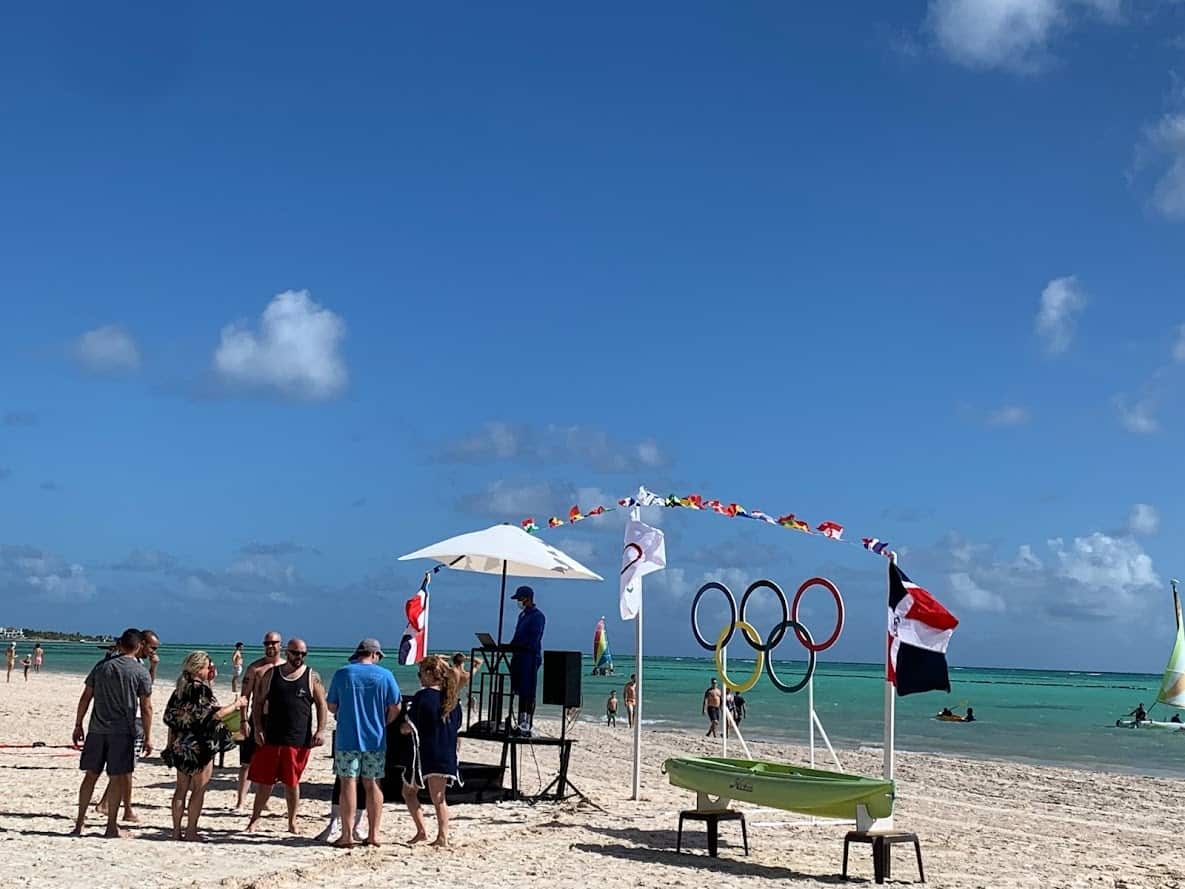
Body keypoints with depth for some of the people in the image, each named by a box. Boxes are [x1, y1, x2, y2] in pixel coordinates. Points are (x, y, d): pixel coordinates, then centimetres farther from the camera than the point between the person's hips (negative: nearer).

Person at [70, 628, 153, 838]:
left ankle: (79, 824, 14)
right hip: (122, 732, -3)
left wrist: (78, 725, 16)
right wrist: (148, 737, 1)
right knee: (118, 778, 4)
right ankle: (111, 826, 6)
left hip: (97, 730, 3)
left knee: (91, 775, 11)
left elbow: (85, 698, 8)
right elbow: (146, 708, -5)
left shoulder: (102, 666, 7)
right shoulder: (141, 672, -4)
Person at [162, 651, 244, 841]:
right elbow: (214, 715, -18)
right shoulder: (201, 689, -14)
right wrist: (235, 705, -6)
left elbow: (171, 719, 12)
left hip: (180, 745, 7)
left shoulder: (180, 689, 9)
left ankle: (176, 830, 14)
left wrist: (170, 744, 19)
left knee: (181, 788, 11)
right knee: (199, 789, 2)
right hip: (200, 746, -7)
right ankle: (191, 831, 4)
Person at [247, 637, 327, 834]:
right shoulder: (271, 674, 7)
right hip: (270, 737, 1)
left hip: (299, 739, -1)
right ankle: (255, 819, 18)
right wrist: (258, 728, -2)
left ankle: (292, 822, 18)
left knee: (291, 782, 7)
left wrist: (321, 730, -7)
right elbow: (259, 702, 8)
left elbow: (321, 705, 4)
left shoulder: (312, 676, 3)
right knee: (264, 780, 5)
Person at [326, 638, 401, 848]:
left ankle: (347, 835, -1)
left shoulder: (342, 673, 0)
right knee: (373, 785, 8)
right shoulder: (385, 675, -1)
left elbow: (331, 706, 5)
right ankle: (373, 834, 11)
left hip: (347, 738, -1)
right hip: (376, 739, 1)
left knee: (348, 784, 0)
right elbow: (396, 707, 0)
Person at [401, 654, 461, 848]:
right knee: (439, 798, 13)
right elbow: (457, 725, 12)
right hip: (447, 756, 5)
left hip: (424, 753, -5)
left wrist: (403, 728, 9)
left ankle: (421, 831, 6)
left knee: (409, 791, 14)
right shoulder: (451, 697, 6)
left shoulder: (423, 696, -12)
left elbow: (410, 726, -12)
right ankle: (443, 837, 5)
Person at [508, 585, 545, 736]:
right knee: (520, 692, 9)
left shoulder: (537, 616, -8)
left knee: (527, 694, -8)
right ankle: (521, 724, 12)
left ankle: (526, 727, -8)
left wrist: (513, 646, -19)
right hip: (519, 656, 9)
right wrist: (512, 647, 5)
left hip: (530, 657, -9)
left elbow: (532, 640, -16)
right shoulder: (522, 615, 20)